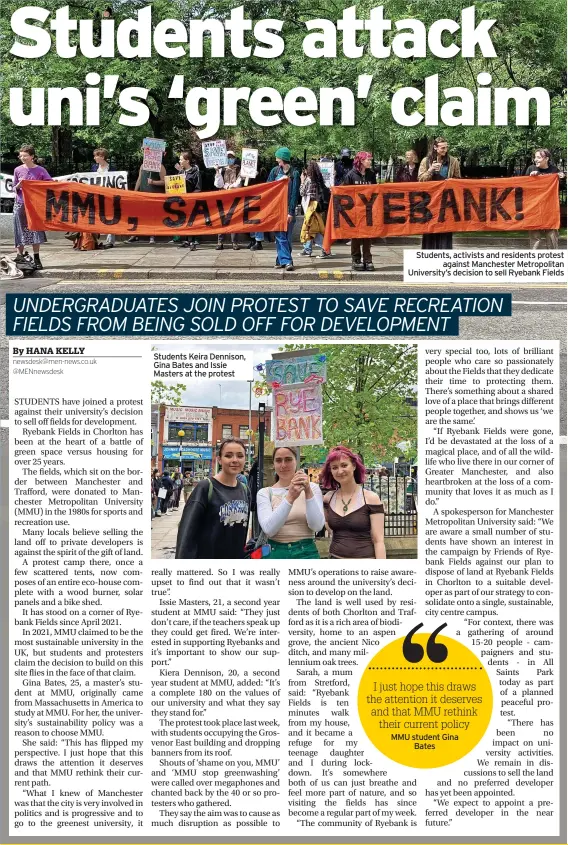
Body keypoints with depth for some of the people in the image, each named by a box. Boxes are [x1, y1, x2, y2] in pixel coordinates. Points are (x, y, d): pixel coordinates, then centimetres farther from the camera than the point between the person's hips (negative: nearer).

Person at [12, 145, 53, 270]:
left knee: (35, 231, -1)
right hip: (20, 205, 2)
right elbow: (14, 189, 11)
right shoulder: (18, 170, 5)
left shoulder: (40, 170, -2)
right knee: (20, 232, 2)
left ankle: (36, 260, 6)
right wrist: (18, 186, -10)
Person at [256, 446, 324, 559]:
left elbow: (317, 526, -9)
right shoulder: (264, 493, 2)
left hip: (306, 553, 0)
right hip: (276, 553, 0)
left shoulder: (312, 488, 4)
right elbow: (269, 529, -14)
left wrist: (308, 492, -20)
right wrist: (290, 498, -24)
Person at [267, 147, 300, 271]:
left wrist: (291, 212, -10)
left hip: (288, 209, -2)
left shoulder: (294, 173, -3)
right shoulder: (275, 171, 7)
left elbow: (295, 194, -5)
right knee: (280, 235, -5)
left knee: (287, 236, 1)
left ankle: (281, 260, 8)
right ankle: (286, 261, -8)